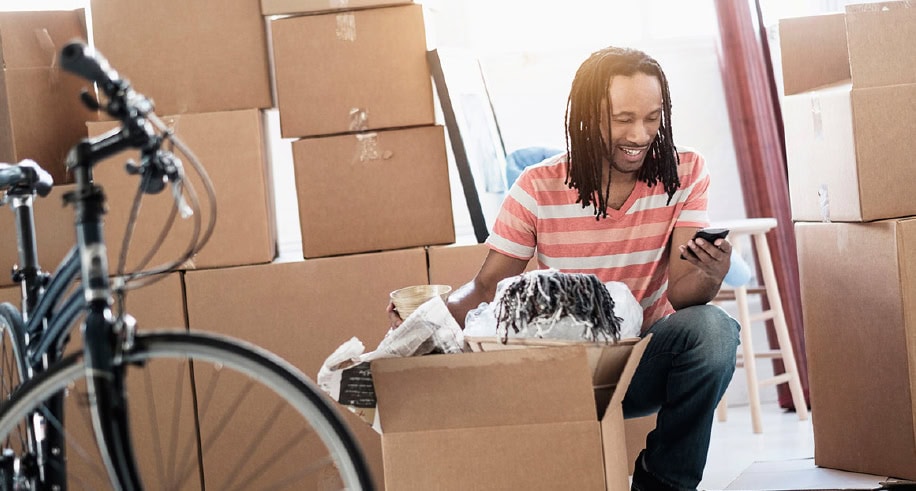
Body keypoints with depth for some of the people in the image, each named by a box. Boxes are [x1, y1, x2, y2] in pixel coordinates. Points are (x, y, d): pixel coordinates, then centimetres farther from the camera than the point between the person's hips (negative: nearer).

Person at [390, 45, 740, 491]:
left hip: (647, 359, 1)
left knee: (711, 327, -32)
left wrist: (710, 275, -38)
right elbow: (488, 286, -6)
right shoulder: (539, 188, -7)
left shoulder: (685, 174, -6)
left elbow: (679, 291, -14)